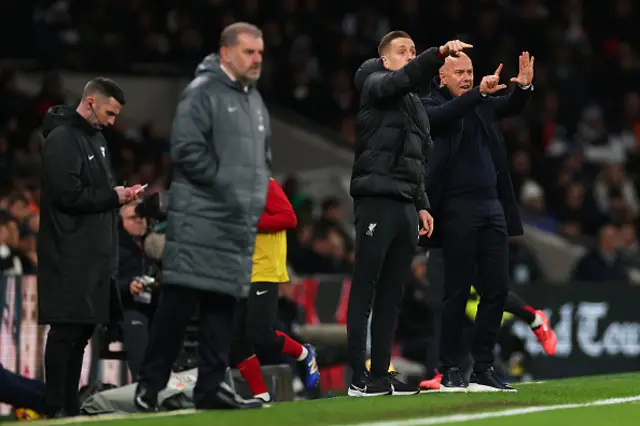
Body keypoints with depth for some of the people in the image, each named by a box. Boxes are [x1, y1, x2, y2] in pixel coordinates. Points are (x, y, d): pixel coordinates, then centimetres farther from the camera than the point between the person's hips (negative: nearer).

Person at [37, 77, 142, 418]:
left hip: (94, 253, 9)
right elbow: (67, 194, -20)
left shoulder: (96, 137, 17)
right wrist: (113, 196, -13)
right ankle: (55, 407, -4)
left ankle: (70, 404, 14)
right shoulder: (62, 139, -13)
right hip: (70, 255, -9)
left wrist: (119, 193, 9)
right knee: (66, 330, -8)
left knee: (84, 329, 10)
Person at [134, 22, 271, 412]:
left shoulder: (255, 101, 19)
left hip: (240, 221, 8)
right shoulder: (202, 92, -8)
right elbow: (187, 149, -16)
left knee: (223, 303, 6)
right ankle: (150, 384, -3)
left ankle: (212, 386, 9)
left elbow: (263, 156, 29)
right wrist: (225, 183, -13)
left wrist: (257, 196, 12)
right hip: (201, 216, -8)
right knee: (181, 299, -9)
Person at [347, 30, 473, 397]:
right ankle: (360, 378, -11)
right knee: (365, 291, -8)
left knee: (392, 296, 7)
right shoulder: (376, 84, 2)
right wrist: (439, 54, -36)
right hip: (377, 199, -8)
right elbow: (402, 78, -22)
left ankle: (381, 375, 8)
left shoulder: (416, 106, 25)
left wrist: (422, 205, 17)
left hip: (406, 207, 8)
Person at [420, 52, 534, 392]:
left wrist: (524, 87, -15)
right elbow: (443, 116, -20)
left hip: (493, 207, 6)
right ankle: (449, 370, 2)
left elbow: (512, 107, 6)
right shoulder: (431, 105, 0)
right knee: (457, 292, -4)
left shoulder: (482, 104, 17)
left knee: (497, 288, 4)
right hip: (458, 209, -6)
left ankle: (483, 369, 10)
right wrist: (479, 92, -32)